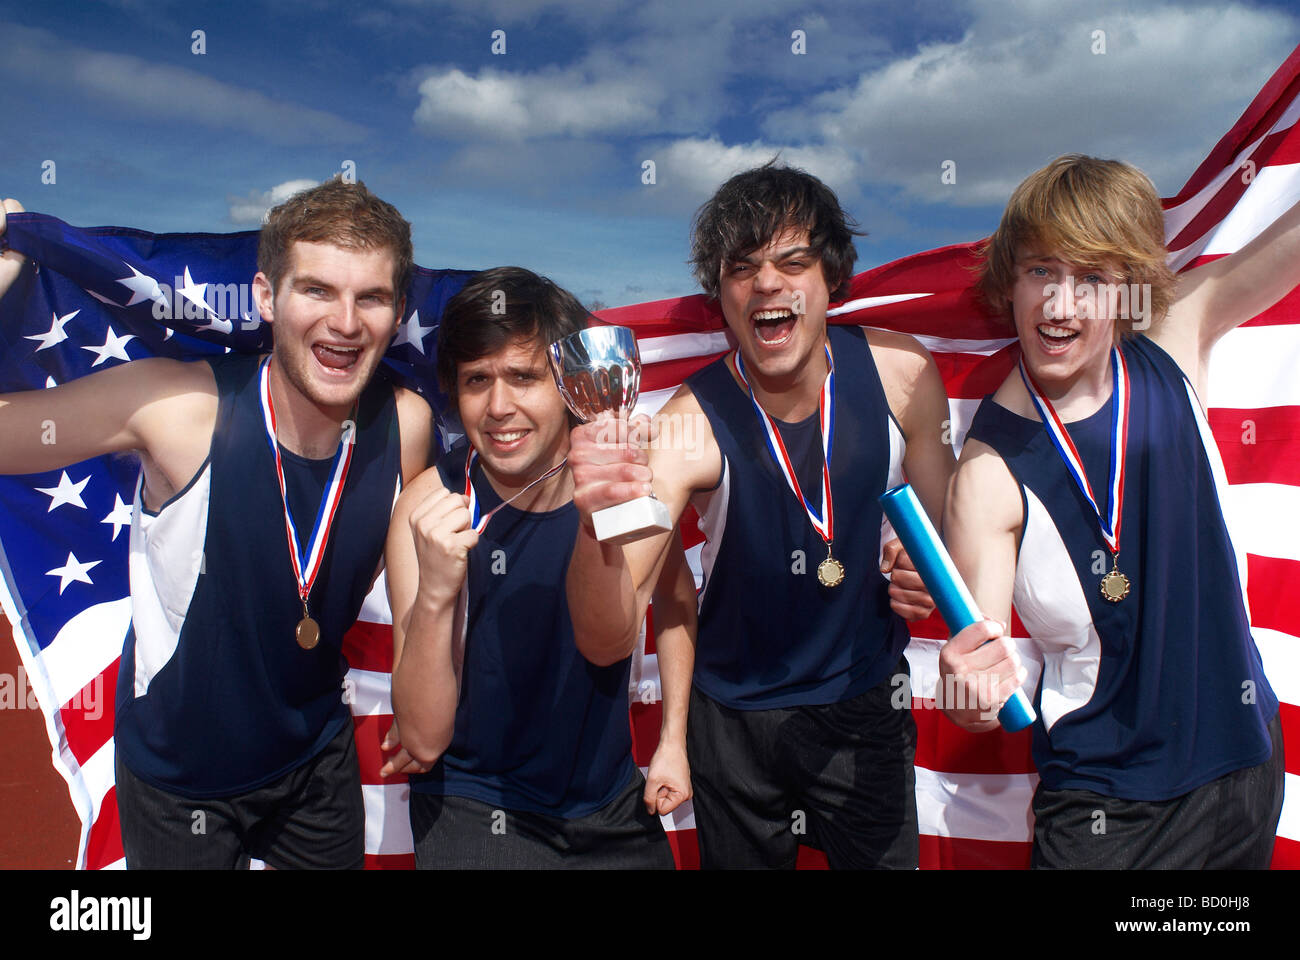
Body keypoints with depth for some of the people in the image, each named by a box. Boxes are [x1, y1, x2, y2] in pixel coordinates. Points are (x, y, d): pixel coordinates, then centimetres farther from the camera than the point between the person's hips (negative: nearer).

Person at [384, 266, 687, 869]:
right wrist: (434, 594, -35)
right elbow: (424, 741, -19)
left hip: (615, 804, 3)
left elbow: (675, 596, 11)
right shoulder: (432, 506, -18)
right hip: (476, 813, -3)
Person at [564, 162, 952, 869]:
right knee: (740, 858, 19)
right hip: (735, 722, -2)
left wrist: (926, 573, -18)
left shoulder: (903, 374, -14)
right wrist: (597, 524, -51)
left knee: (886, 858, 18)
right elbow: (606, 642, -32)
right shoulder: (688, 427, -24)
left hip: (868, 704, 2)